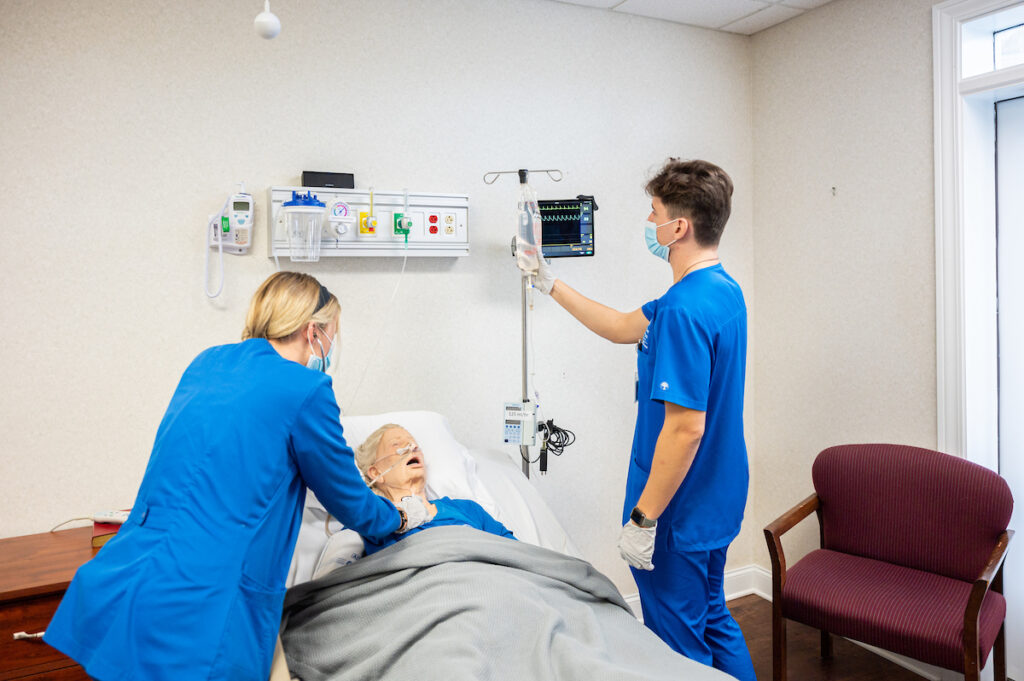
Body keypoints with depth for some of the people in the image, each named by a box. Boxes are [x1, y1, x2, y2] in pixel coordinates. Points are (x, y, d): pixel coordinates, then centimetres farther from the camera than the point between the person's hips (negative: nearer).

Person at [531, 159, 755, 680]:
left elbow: (685, 427, -28)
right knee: (714, 623, 25)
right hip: (717, 502, 10)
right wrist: (550, 284, 17)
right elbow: (623, 327, 15)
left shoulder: (685, 309, -26)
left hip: (680, 512, -10)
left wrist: (643, 518, -21)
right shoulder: (723, 290, 6)